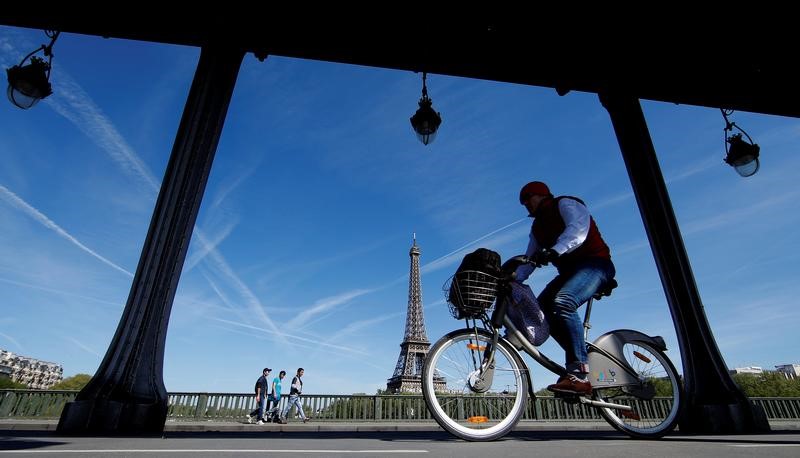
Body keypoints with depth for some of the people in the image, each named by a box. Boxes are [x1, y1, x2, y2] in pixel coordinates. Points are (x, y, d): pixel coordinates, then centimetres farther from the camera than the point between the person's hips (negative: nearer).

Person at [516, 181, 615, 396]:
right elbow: (529, 260, 11)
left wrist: (554, 251, -43)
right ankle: (582, 359, 2)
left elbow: (578, 229, -26)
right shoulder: (537, 227, 20)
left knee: (563, 303, -33)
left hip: (594, 263, -9)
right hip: (569, 270, 9)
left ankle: (579, 375, -31)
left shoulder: (565, 203, -4)